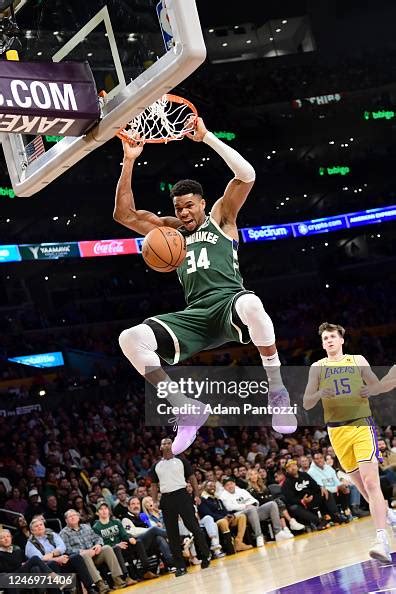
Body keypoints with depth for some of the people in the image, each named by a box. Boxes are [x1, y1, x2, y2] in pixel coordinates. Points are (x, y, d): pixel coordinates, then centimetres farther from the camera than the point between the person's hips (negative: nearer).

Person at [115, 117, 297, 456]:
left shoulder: (220, 218, 16)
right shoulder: (170, 231, 27)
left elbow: (247, 175, 1)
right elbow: (124, 215, 20)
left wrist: (206, 137, -1)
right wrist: (129, 161, 12)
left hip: (230, 301, -4)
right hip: (195, 315, 4)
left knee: (251, 304, -44)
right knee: (131, 339, -20)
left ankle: (277, 392, -25)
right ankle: (189, 411, -10)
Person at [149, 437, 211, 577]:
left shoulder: (181, 461, 6)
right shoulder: (156, 466, 13)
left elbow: (192, 478, 5)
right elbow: (154, 485, 16)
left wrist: (197, 495, -4)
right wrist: (154, 502, 6)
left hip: (182, 496, -3)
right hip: (166, 500, 3)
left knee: (194, 527, -6)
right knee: (172, 534, 2)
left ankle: (205, 556, 5)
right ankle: (180, 566, 6)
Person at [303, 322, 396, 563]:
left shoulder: (358, 360, 9)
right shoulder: (318, 367, 10)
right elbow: (307, 404, 5)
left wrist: (371, 390, -10)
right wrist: (319, 394, -16)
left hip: (362, 425, -2)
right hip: (337, 431, 3)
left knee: (371, 481, -17)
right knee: (362, 485, 8)